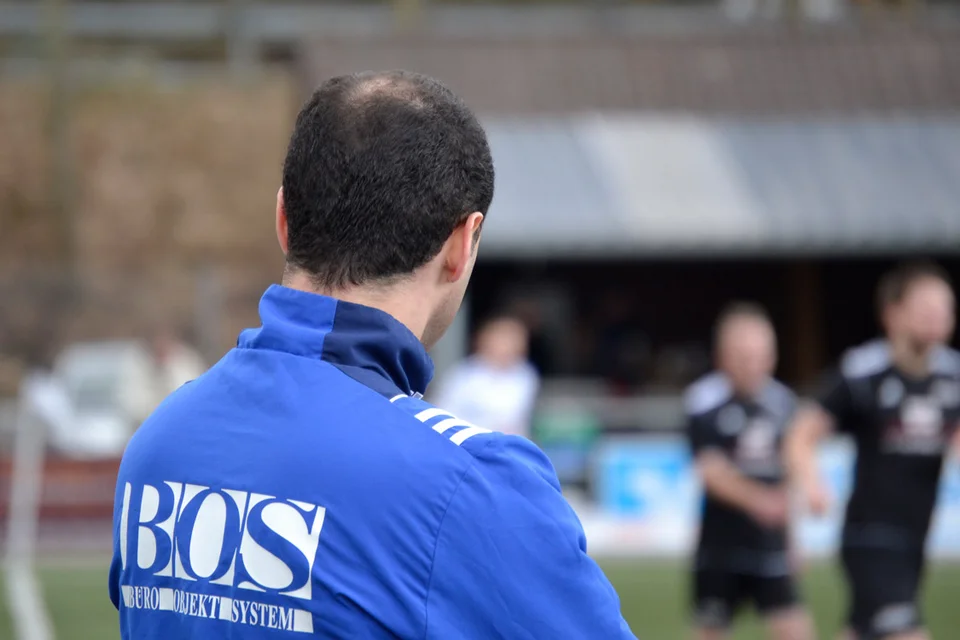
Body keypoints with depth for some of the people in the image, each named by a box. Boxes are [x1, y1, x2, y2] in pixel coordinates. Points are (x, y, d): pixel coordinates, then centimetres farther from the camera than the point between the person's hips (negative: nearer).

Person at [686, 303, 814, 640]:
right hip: (721, 545, -3)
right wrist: (759, 500, -36)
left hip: (771, 547, 3)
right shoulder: (706, 402, -11)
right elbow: (713, 473, -20)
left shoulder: (781, 401, 5)